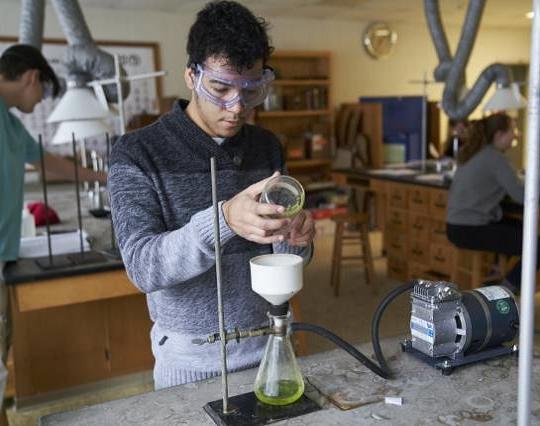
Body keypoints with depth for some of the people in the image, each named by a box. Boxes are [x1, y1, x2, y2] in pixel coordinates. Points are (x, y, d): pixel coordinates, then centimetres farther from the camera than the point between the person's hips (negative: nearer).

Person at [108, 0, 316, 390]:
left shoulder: (268, 147, 0)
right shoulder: (137, 154, -14)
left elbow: (282, 254, 5)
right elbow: (143, 268, -23)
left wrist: (294, 239, -19)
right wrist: (223, 219, -39)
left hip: (267, 340, 4)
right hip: (190, 354, -3)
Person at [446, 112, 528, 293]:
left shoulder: (473, 153, 13)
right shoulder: (495, 157, -14)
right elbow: (521, 196, -16)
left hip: (458, 225, 10)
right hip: (470, 230, -10)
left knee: (520, 227, 23)